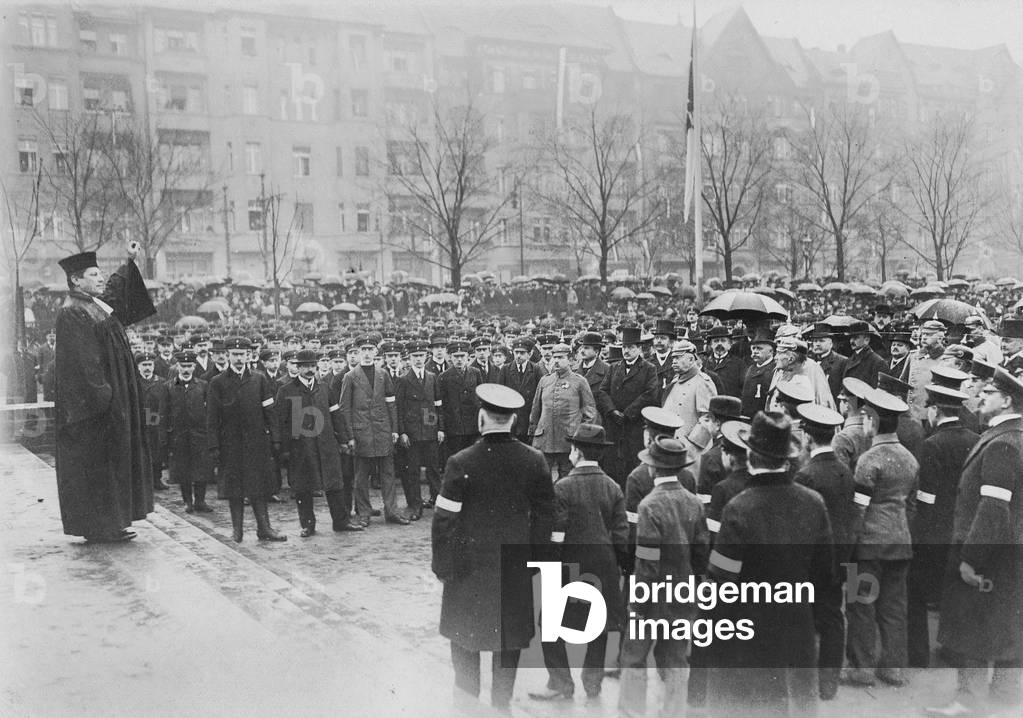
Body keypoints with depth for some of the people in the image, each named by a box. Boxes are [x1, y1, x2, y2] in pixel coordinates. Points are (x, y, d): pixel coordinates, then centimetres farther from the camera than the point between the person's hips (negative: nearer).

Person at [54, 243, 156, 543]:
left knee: (113, 460, 12)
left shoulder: (98, 304, 12)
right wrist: (100, 394, -25)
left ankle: (109, 523, 19)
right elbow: (82, 361, -22)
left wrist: (130, 262, 32)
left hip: (114, 401, 10)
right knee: (95, 462, -4)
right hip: (93, 405, -10)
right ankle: (98, 527, 3)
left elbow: (116, 288, 36)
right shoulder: (70, 314, -15)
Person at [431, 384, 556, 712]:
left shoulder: (461, 463, -16)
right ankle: (501, 702, 25)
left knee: (465, 635, 15)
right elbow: (545, 515, 0)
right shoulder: (535, 460, -6)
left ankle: (467, 699, 23)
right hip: (516, 567, 3)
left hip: (470, 564, -2)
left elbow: (445, 519, -12)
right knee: (509, 635, 15)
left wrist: (441, 564, -1)